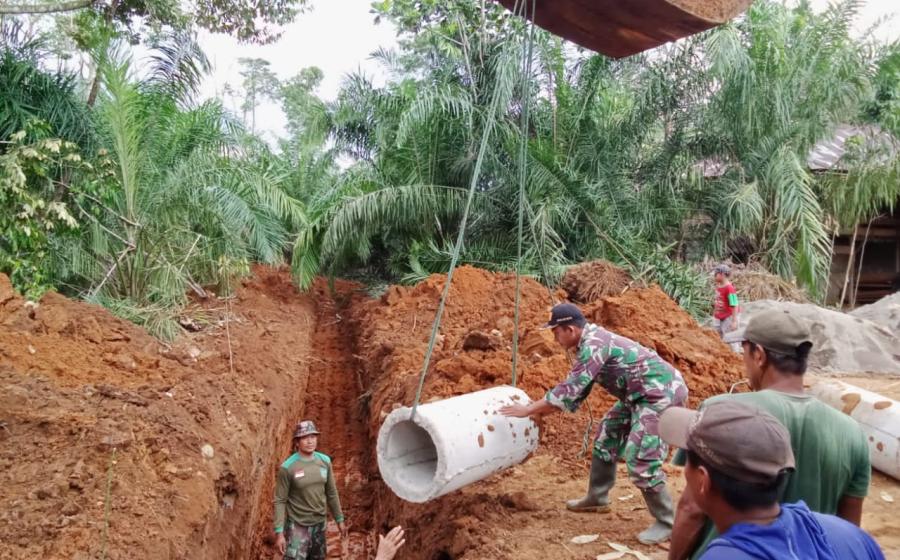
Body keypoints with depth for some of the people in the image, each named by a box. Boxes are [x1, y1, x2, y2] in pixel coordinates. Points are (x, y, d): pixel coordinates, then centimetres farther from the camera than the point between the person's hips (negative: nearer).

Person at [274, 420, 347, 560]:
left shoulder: (324, 461, -3)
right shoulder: (287, 467, -16)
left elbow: (331, 493, 7)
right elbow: (280, 501, -11)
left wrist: (340, 520, 11)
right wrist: (279, 532, -15)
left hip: (319, 524, 5)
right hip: (297, 526, -4)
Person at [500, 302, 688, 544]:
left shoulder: (594, 345, -23)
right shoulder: (591, 341, 8)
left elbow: (570, 390, -25)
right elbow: (578, 390, 13)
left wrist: (528, 409, -18)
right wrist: (541, 410, 11)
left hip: (662, 393, -11)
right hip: (641, 395, 11)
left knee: (640, 459, -10)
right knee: (607, 436, 17)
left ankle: (666, 523, 6)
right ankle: (597, 499, 31)